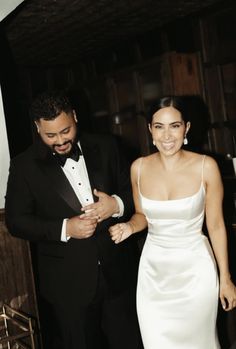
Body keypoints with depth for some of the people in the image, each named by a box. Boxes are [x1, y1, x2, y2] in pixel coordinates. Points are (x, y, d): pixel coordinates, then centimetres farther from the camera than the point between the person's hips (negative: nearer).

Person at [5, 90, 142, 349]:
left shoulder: (105, 148, 0)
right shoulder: (24, 165, -6)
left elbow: (133, 191, 7)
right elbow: (16, 220, -6)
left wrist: (117, 205, -16)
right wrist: (64, 228, -19)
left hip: (117, 272, 2)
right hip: (68, 282, -1)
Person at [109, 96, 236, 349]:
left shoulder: (206, 166, -13)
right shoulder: (139, 168, -6)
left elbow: (216, 225, -5)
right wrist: (129, 227, -13)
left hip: (194, 268, -2)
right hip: (153, 270, 2)